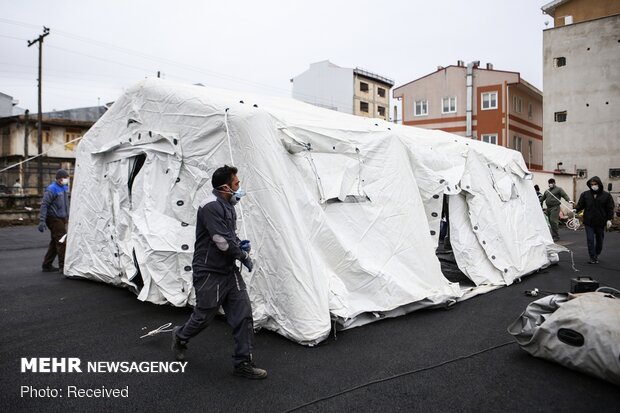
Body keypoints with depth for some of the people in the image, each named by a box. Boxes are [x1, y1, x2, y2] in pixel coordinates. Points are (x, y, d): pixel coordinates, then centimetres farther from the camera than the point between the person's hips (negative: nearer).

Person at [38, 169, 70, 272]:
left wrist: (69, 215, 24)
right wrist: (42, 221, -22)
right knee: (62, 242, -10)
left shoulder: (65, 187, 12)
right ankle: (63, 266, -6)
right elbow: (44, 205, -17)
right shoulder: (51, 189, -14)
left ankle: (47, 266, 21)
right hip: (54, 219, -9)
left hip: (62, 219, 9)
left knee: (55, 242, 13)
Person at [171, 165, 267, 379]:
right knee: (204, 316, 9)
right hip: (209, 273, -8)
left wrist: (240, 243, 4)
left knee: (243, 314, 3)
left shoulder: (227, 206, 10)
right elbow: (222, 241, -25)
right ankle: (180, 336, 41)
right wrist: (244, 257, -11)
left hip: (229, 271, 8)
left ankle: (243, 362, 13)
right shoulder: (211, 207, -21)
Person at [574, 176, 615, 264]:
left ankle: (597, 255, 32)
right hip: (589, 222, 0)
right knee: (590, 240, -5)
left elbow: (610, 208, 1)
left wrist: (609, 219, -7)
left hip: (600, 222, 1)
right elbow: (580, 204, 4)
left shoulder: (606, 195, 1)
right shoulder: (585, 194, 3)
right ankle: (593, 258, 1)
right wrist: (575, 209, -17)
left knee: (599, 240, 12)